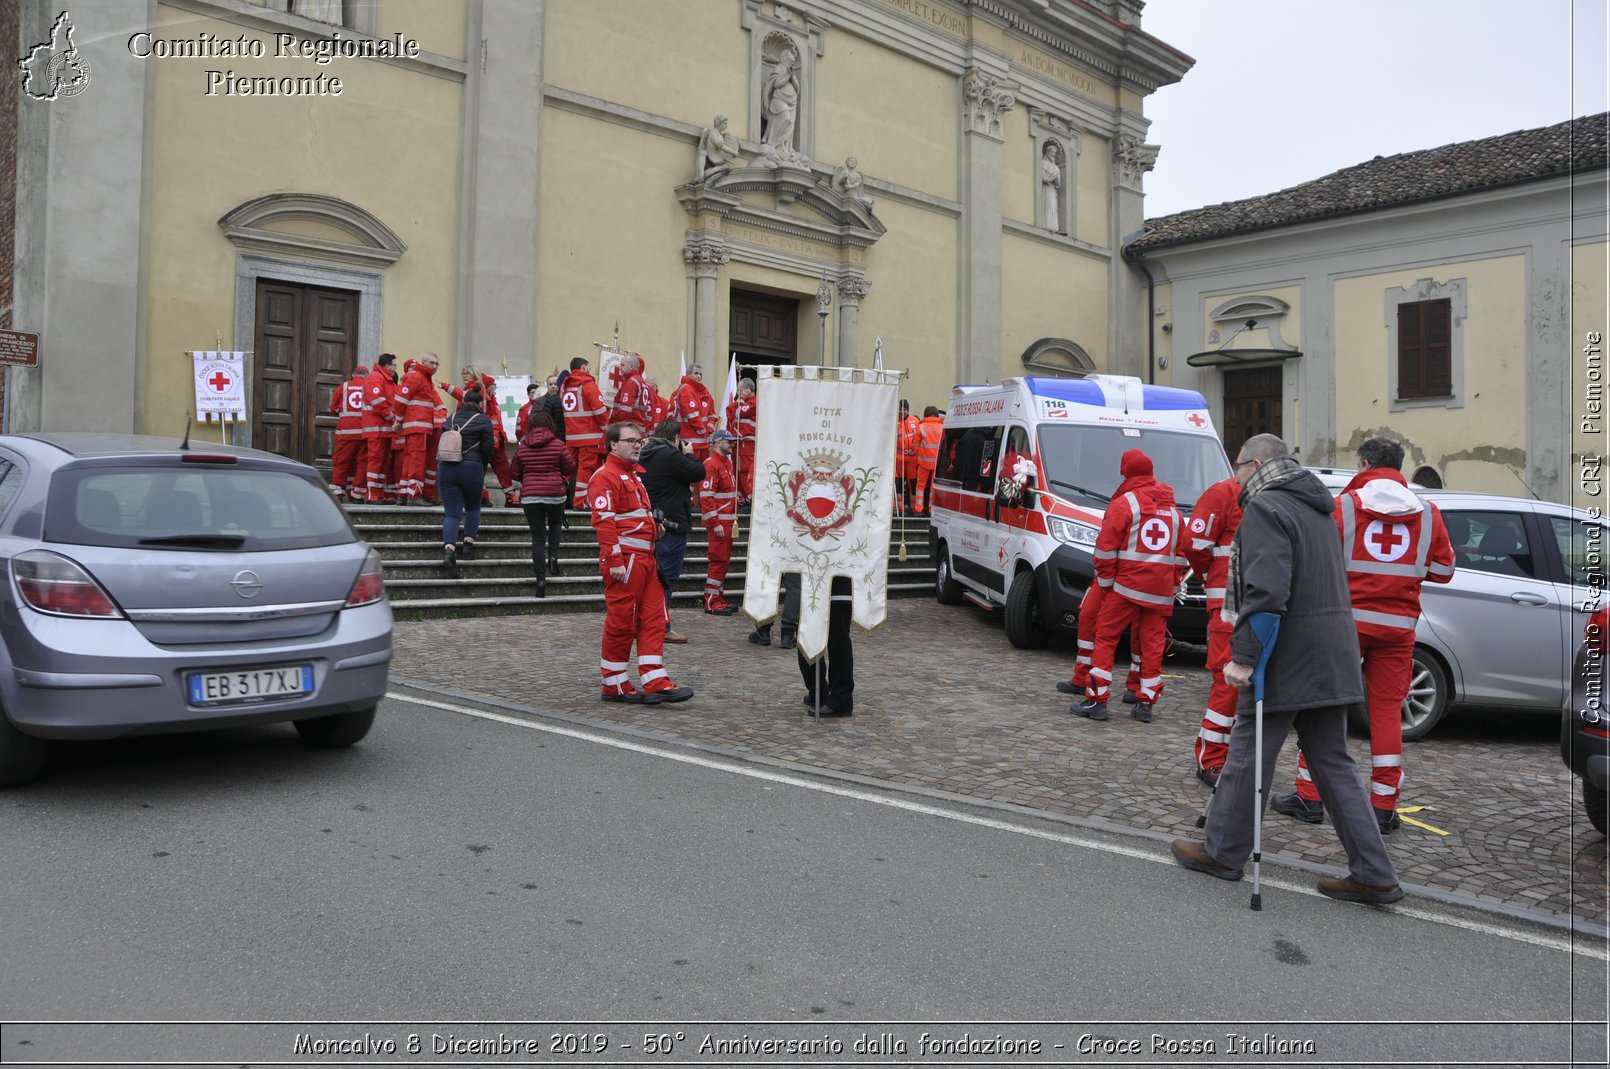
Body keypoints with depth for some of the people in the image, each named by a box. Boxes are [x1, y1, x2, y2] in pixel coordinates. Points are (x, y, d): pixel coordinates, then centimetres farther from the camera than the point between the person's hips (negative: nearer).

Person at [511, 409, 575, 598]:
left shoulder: (522, 447, 0)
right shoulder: (558, 444, -6)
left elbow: (514, 472, 7)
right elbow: (570, 468, 0)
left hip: (530, 496, 1)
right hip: (555, 494, -1)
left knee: (537, 538, 4)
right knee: (555, 524, 28)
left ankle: (541, 579, -1)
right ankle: (553, 556, 5)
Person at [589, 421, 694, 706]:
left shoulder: (634, 476, 23)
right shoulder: (605, 476, -8)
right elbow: (603, 521, -17)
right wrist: (615, 561, -22)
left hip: (646, 560, 10)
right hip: (624, 561, -10)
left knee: (653, 620, 4)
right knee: (621, 622, -2)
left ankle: (656, 684, 3)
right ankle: (615, 686, 9)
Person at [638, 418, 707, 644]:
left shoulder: (645, 455, 12)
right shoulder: (670, 456, -17)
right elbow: (699, 473, -14)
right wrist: (688, 453, 2)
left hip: (653, 524, 9)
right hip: (671, 525, -9)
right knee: (667, 577, -4)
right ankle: (663, 628, 0)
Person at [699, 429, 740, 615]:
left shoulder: (727, 462, 18)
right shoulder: (711, 464, -13)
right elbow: (706, 497, -19)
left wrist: (735, 516, 19)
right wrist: (715, 524, -21)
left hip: (728, 521, 10)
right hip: (717, 522, -9)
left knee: (724, 560, 13)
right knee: (718, 560, -7)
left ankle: (718, 598, 20)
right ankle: (712, 602, -2)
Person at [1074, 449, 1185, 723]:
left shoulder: (1123, 503, -6)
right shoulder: (1172, 509, 15)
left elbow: (1105, 549, -9)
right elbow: (1180, 554, 18)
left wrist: (1105, 581, 0)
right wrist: (1173, 586, 22)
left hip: (1126, 586, -5)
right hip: (1160, 590, 5)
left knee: (1106, 638, 1)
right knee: (1152, 645, 8)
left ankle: (1096, 700, 0)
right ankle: (1146, 703, 11)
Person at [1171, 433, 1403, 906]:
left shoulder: (1265, 507, -13)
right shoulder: (1317, 508, 18)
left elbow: (1266, 590, -24)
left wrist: (1243, 654, -21)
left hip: (1287, 661, -9)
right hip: (1331, 659, 9)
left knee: (1248, 757, 5)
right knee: (1333, 764, 13)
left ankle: (1222, 852, 19)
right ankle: (1373, 875, 14)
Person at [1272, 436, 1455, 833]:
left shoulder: (1344, 504, -6)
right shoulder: (1427, 513, 4)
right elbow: (1443, 571, 9)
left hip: (1347, 618, -3)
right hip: (1398, 624, 3)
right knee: (1387, 710, 8)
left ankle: (1310, 798, 10)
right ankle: (1384, 807, 11)